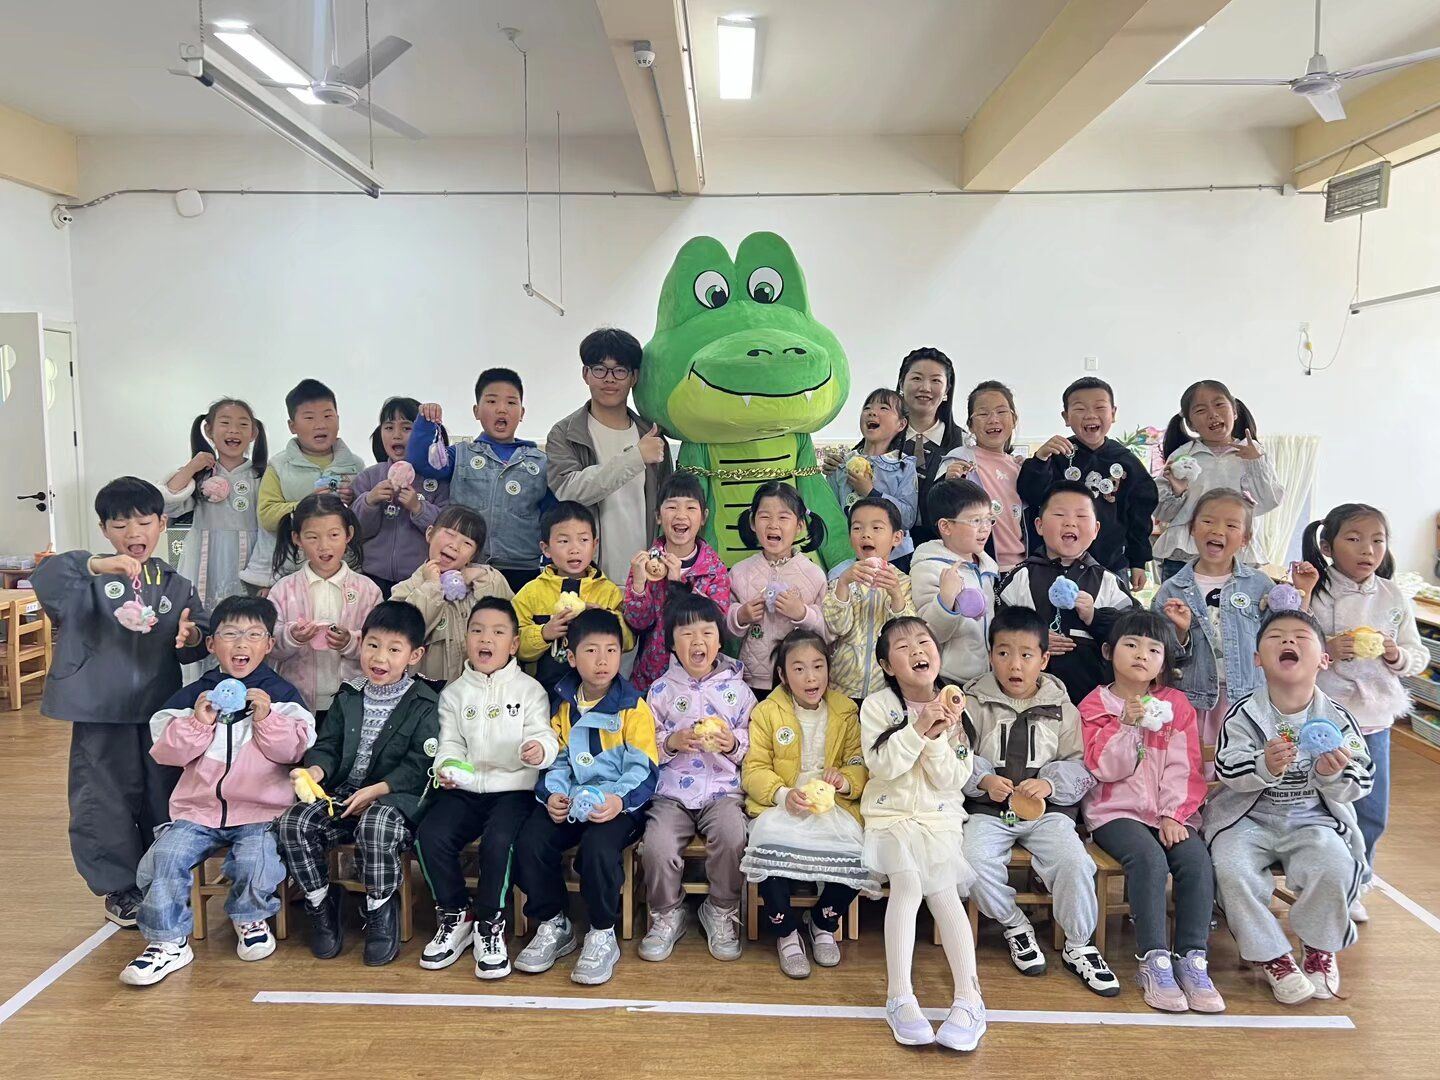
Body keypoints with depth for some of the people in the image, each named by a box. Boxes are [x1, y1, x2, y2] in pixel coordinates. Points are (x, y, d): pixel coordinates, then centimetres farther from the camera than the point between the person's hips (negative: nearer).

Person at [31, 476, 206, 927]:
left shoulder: (175, 585, 6)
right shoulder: (90, 577, -2)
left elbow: (198, 649, 1)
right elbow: (45, 581, -24)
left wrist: (192, 637, -22)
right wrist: (94, 566, -40)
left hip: (162, 712, 2)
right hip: (100, 715, -2)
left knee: (163, 801, 12)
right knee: (104, 804, 6)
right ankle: (120, 887, 24)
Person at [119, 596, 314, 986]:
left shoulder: (281, 695, 4)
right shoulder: (192, 696, 10)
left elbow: (294, 750, -5)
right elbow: (166, 752, 3)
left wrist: (266, 719, -17)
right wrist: (198, 723, -12)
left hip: (261, 811, -2)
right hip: (198, 809, 3)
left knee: (255, 861, -27)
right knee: (164, 857, -21)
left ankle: (251, 919, 6)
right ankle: (169, 942, -2)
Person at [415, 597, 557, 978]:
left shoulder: (529, 689, 5)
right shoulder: (455, 693, 13)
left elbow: (544, 735, -3)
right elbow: (450, 742, 9)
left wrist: (540, 749, -28)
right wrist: (446, 768, -13)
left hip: (514, 787, -3)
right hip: (465, 788, 3)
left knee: (498, 841, -30)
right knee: (430, 836, -21)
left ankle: (490, 925, -6)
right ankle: (455, 917, 1)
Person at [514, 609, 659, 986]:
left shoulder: (633, 706, -2)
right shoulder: (563, 704, 12)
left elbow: (643, 768, -7)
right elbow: (556, 759, 14)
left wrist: (619, 800, -25)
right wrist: (554, 793, -7)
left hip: (617, 802, -4)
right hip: (570, 800, 5)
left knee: (598, 846, -33)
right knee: (530, 842, -21)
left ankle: (603, 934, -7)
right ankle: (552, 926, 3)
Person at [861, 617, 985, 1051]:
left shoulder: (954, 706, 0)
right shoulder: (877, 705, -4)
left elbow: (954, 779, -4)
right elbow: (881, 766, -15)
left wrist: (938, 736, -19)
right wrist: (919, 727, -21)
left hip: (940, 816, 1)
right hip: (890, 815, -1)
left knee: (943, 889, -21)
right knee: (907, 881, -26)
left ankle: (969, 999, -16)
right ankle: (900, 997, -19)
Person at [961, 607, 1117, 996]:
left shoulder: (1061, 709, 8)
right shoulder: (973, 704, 5)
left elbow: (1079, 766, 6)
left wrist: (1050, 782, -13)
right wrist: (984, 780, -16)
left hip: (1048, 810, 0)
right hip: (988, 808, 0)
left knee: (1074, 862, -26)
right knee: (973, 861, -28)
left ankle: (1078, 947, 1)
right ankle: (1015, 925, 2)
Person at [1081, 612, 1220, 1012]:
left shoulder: (1176, 705, 10)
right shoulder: (1096, 705, 3)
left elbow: (1184, 767, 4)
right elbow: (1105, 768, -6)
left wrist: (1174, 814, -8)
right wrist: (1126, 724, -18)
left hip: (1168, 812, 3)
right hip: (1116, 810, -3)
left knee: (1197, 859, -25)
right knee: (1148, 858, -30)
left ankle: (1192, 959, -16)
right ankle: (1153, 961, -24)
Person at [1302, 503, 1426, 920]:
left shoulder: (1394, 597, 2)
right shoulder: (1314, 594, -10)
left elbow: (1419, 657, 7)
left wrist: (1396, 655, -13)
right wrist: (1325, 651, -27)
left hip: (1375, 719, 4)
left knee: (1372, 813, 13)